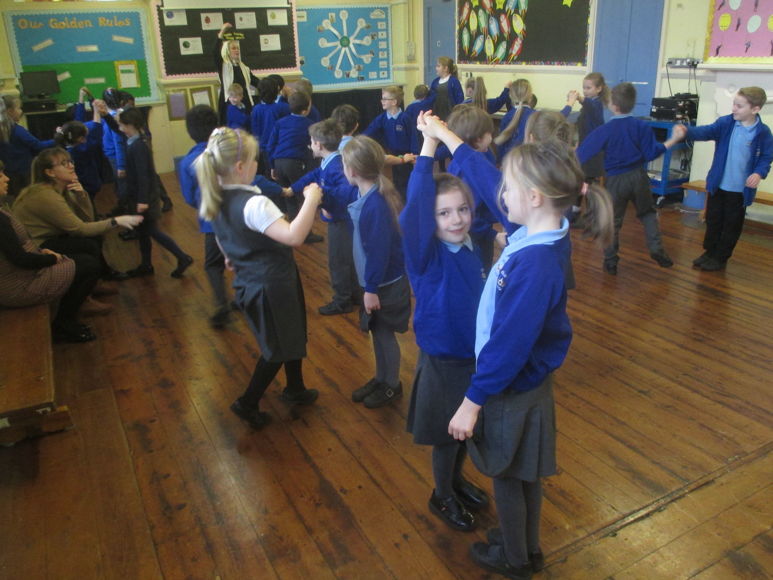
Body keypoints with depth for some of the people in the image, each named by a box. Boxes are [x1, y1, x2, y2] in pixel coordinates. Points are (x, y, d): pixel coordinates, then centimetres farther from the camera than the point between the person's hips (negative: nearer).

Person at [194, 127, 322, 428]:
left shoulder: (216, 201, -1)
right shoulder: (254, 204, -29)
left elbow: (224, 242, 16)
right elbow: (294, 236, -39)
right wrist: (311, 200, -29)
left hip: (249, 282, 9)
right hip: (273, 285, -9)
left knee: (290, 337, 25)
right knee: (279, 348, 11)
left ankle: (295, 389, 42)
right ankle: (248, 403, 22)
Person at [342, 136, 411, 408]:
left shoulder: (376, 204, -29)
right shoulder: (367, 196, -1)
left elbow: (379, 250, -26)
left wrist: (372, 289, -21)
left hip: (386, 283, -9)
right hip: (375, 279, 9)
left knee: (384, 333, 9)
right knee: (377, 331, 21)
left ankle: (392, 385, 29)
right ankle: (381, 378, 40)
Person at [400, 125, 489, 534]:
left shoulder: (472, 251, -3)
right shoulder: (426, 256, -22)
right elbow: (414, 208, -40)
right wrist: (429, 146, -40)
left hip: (477, 357, 6)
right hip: (442, 362, -6)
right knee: (445, 435, 14)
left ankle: (457, 481, 50)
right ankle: (442, 497, 39)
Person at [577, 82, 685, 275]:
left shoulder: (604, 130, -13)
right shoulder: (642, 126, -5)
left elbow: (582, 154, -11)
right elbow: (651, 153, -4)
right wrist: (673, 139, 6)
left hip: (616, 180, -3)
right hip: (638, 176, 3)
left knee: (612, 220, 8)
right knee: (648, 213, 21)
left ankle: (610, 261, 11)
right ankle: (657, 250, 15)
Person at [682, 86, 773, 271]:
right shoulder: (725, 123, -6)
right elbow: (706, 132, -20)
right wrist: (687, 131, -40)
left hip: (741, 189, -2)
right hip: (718, 184, 2)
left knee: (732, 225, 8)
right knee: (713, 221, 15)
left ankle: (720, 258, 21)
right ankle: (709, 252, 31)